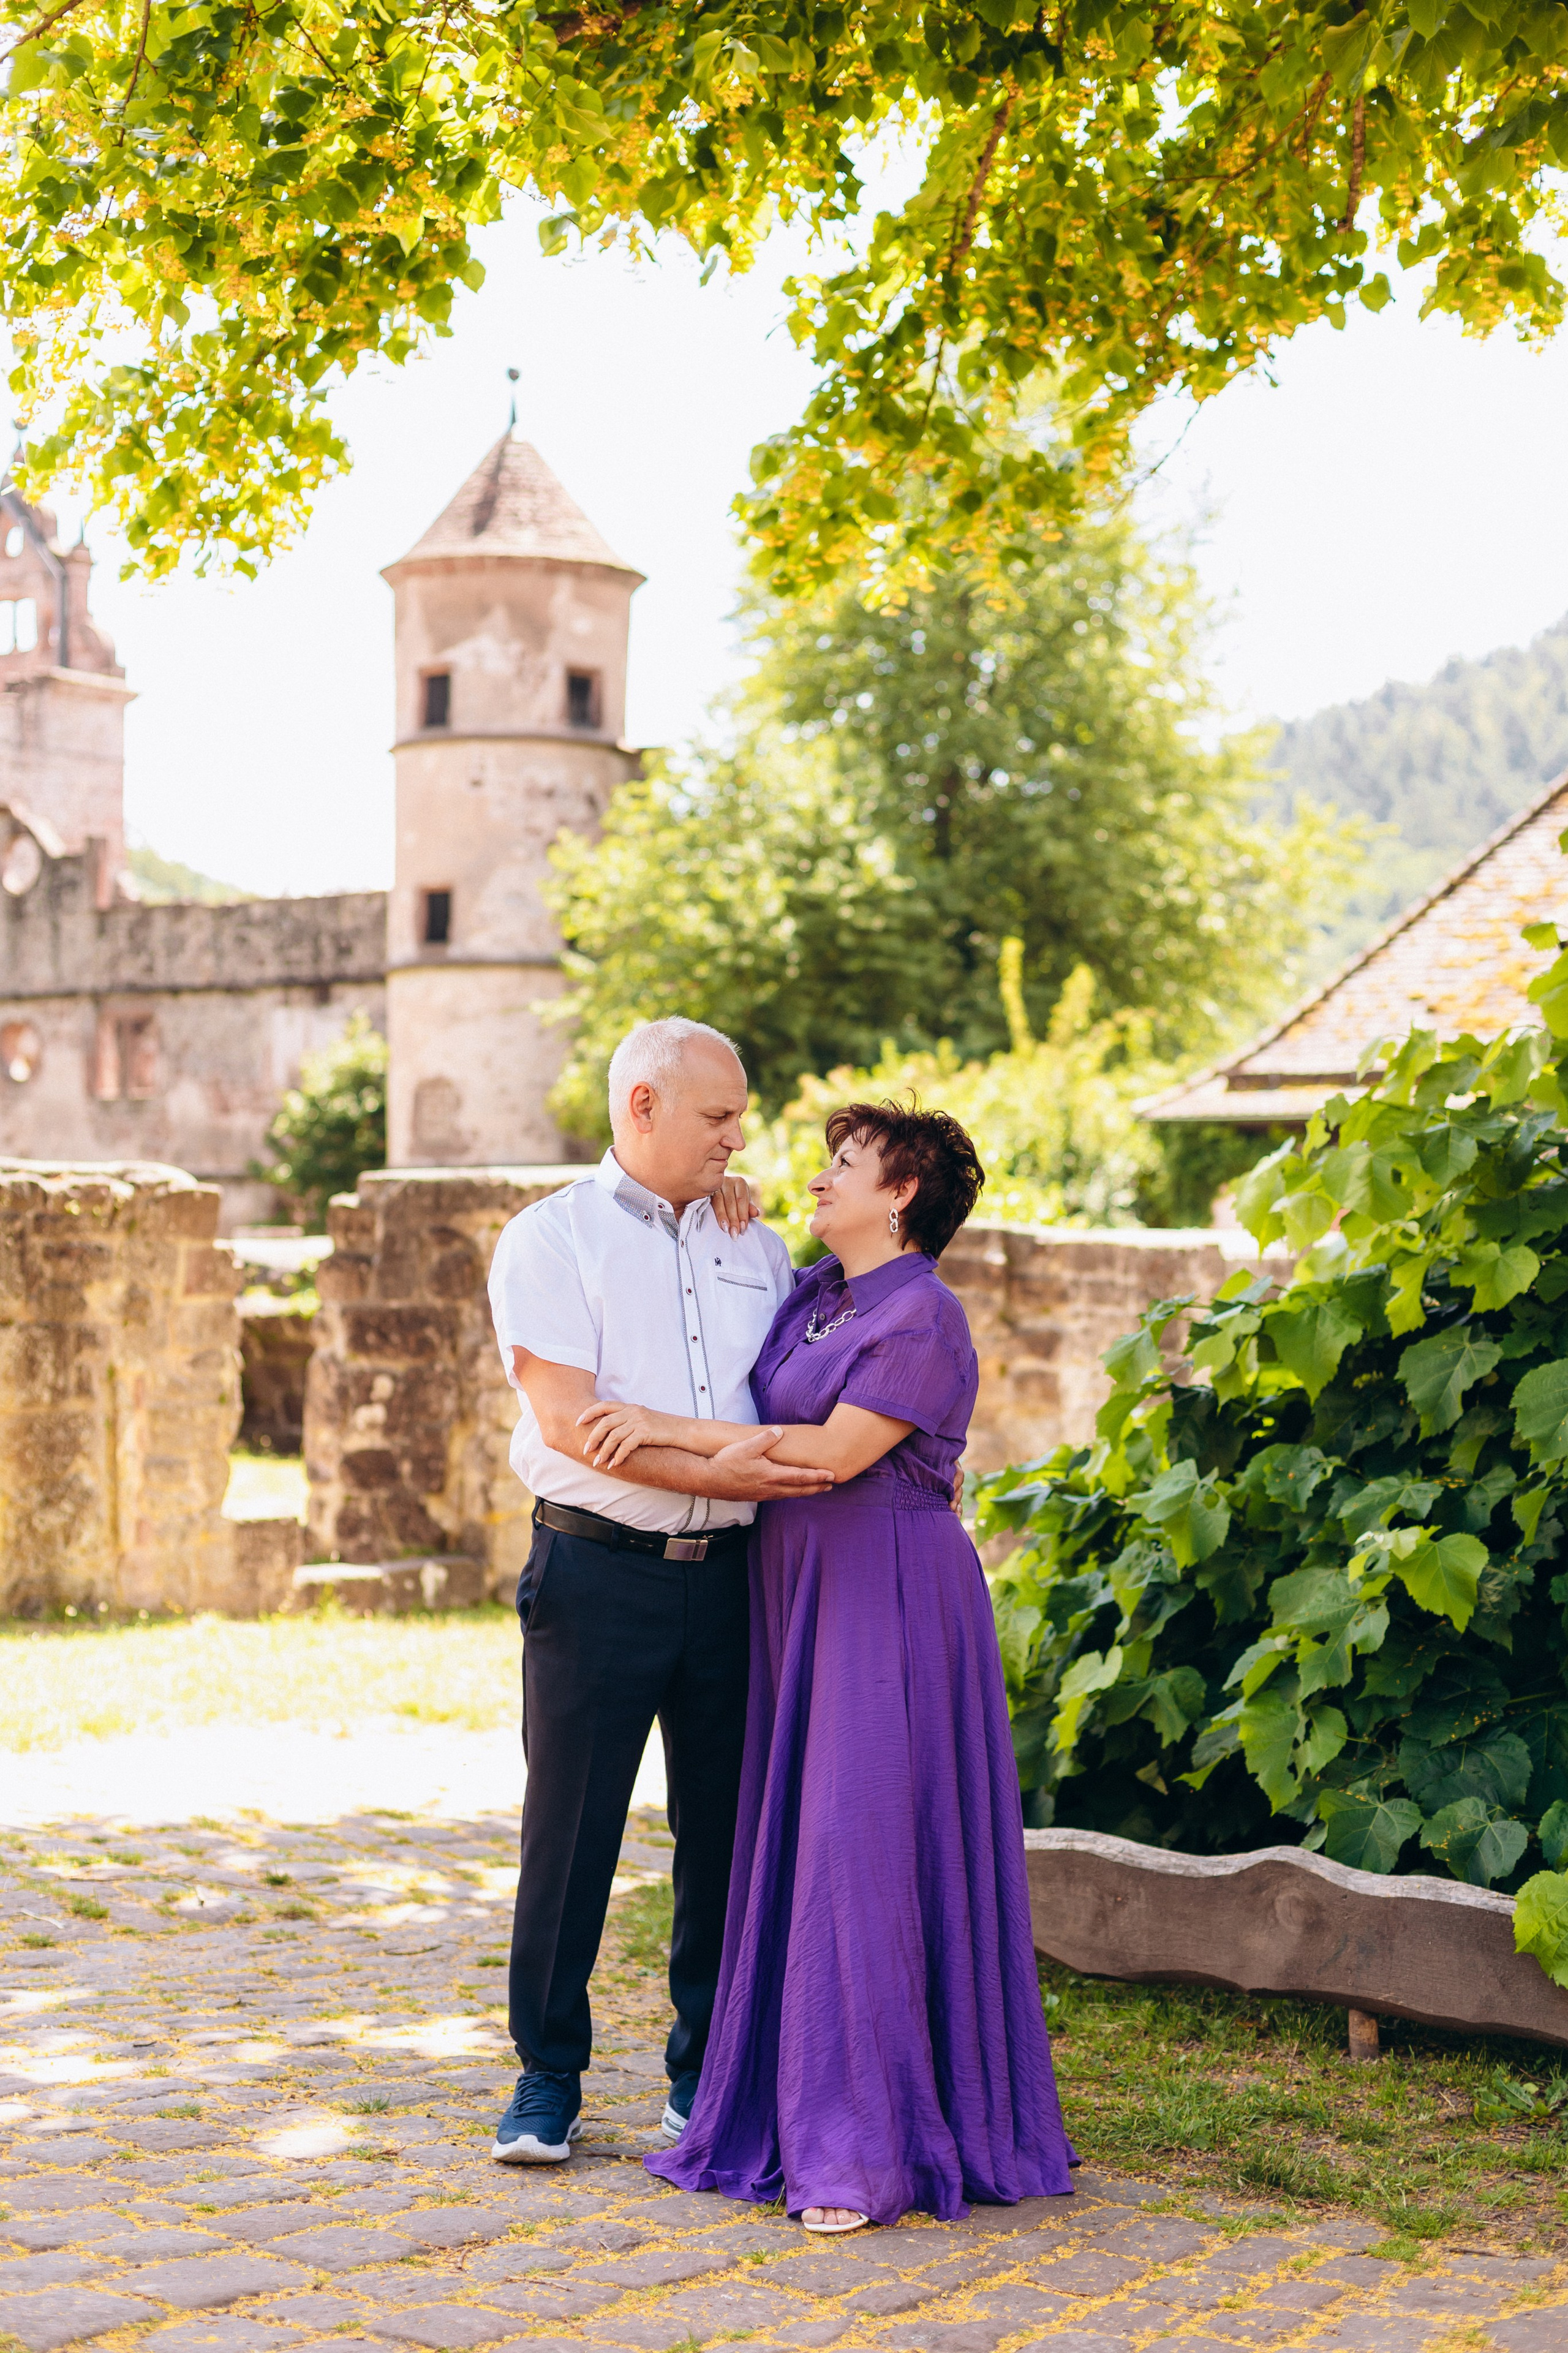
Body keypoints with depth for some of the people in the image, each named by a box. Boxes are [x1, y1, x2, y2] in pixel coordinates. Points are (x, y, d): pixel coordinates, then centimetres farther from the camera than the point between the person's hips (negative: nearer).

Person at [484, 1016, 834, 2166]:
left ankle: (706, 2073, 21)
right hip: (598, 1571, -4)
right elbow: (566, 1419, -13)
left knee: (725, 1829, 8)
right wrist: (709, 1473, -20)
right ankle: (549, 2078, 16)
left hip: (729, 1573, 4)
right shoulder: (551, 1238, -1)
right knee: (571, 1831, 2)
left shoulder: (755, 1246, 14)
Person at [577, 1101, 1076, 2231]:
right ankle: (798, 2106, 16)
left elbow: (836, 1451, -19)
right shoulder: (811, 1296, 13)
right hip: (799, 1594, 8)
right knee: (801, 1845, 8)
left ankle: (871, 2147, -4)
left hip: (886, 1600, -8)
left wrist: (672, 1430, -16)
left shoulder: (925, 1315, -12)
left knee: (870, 1843, -9)